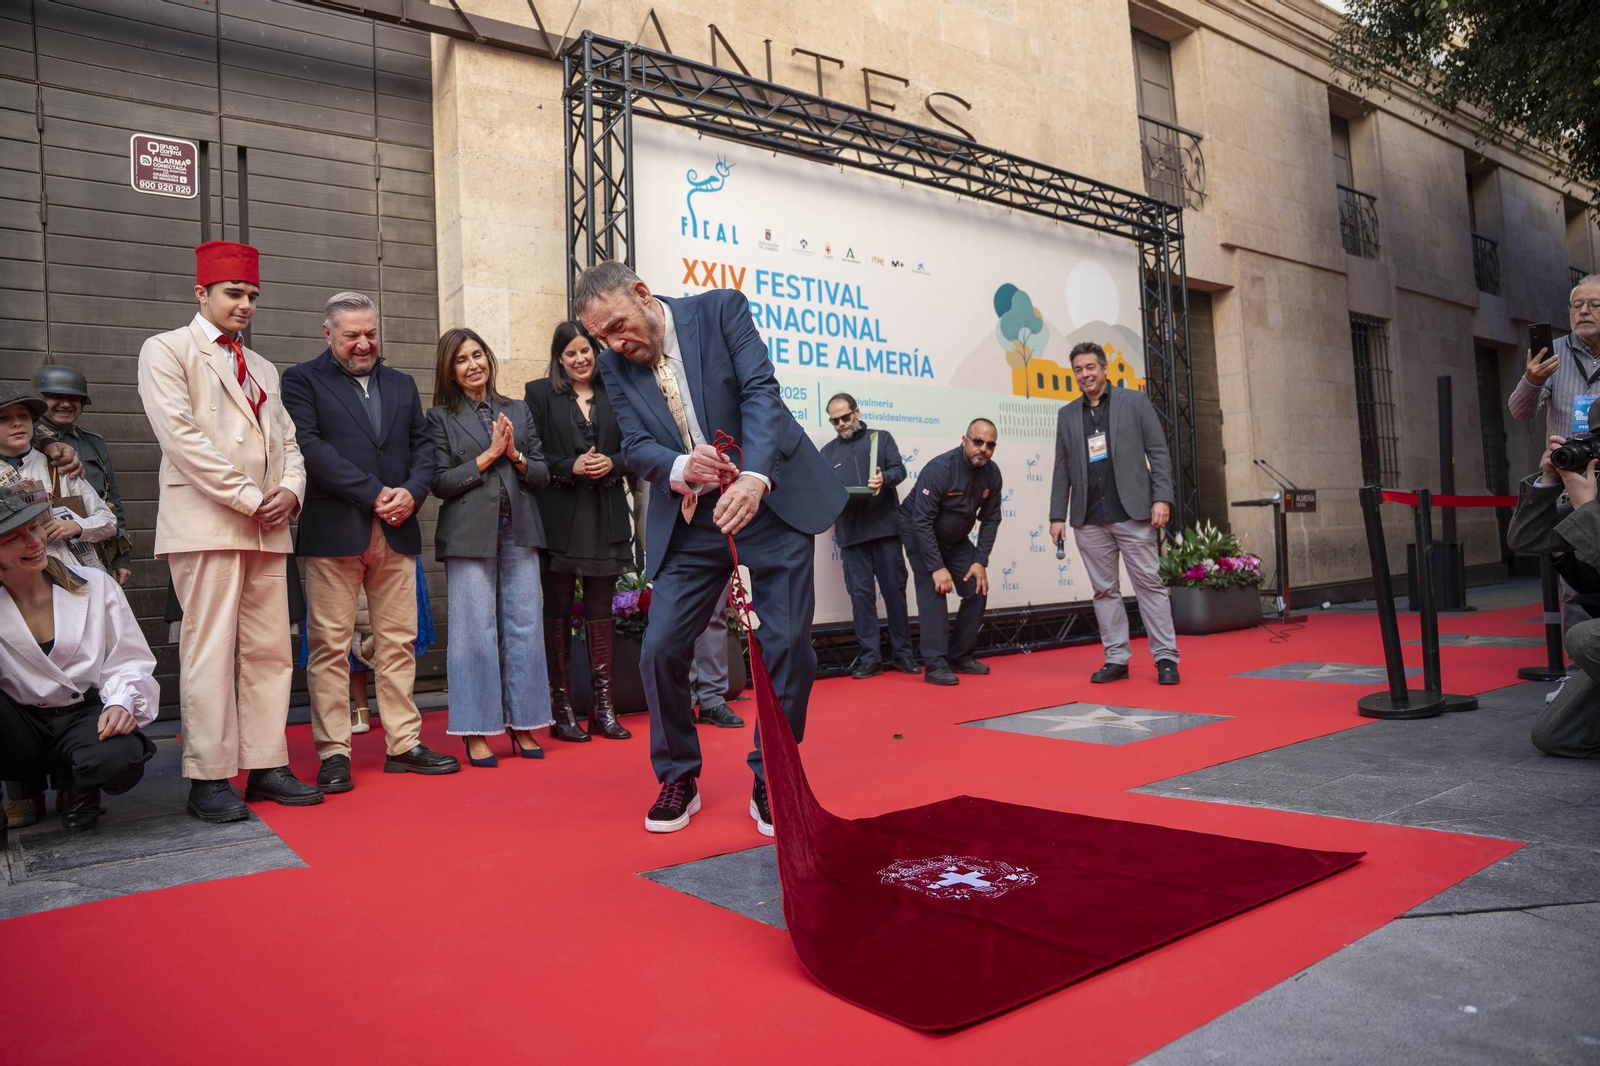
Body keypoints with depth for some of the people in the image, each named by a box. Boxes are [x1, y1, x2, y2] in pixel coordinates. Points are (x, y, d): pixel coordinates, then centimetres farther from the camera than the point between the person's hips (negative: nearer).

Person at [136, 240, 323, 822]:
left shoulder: (264, 369, 23)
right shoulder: (166, 350, 4)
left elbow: (287, 441, 19)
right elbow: (179, 433, -9)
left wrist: (290, 489, -3)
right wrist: (248, 497, -13)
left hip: (268, 527, 6)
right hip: (206, 522, -6)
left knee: (270, 649, 4)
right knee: (211, 650, -6)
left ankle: (266, 766, 10)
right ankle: (208, 779, 0)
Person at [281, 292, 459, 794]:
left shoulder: (402, 384, 19)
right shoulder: (302, 381, 4)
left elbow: (423, 445, 13)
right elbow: (310, 446, -9)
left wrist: (412, 493, -7)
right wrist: (373, 493, -13)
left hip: (396, 532, 4)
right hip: (334, 531, -4)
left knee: (399, 643, 7)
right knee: (330, 646, 0)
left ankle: (404, 744, 14)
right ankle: (333, 753, 8)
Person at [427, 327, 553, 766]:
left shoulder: (518, 410, 15)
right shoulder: (440, 417, 5)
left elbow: (542, 475, 12)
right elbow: (441, 482, -4)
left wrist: (515, 455, -6)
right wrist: (488, 456, -8)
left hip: (519, 531, 3)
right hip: (470, 532, -3)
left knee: (525, 627, 3)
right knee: (475, 630, -2)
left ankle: (522, 724, 14)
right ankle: (476, 731, 7)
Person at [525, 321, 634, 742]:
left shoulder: (613, 394, 12)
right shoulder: (540, 393, 6)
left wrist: (611, 463, -8)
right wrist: (571, 467, -14)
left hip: (605, 515, 2)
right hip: (559, 516, -2)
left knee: (601, 609, 5)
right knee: (559, 609, 3)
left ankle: (603, 707, 10)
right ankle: (561, 708, 9)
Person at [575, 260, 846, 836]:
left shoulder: (721, 310, -7)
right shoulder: (615, 363, 2)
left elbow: (761, 392, -18)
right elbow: (636, 444, -3)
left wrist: (754, 477, -34)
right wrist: (680, 468, -27)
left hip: (769, 501, -2)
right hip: (688, 520, 3)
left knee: (787, 648, -3)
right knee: (660, 648, -3)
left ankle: (771, 784, 16)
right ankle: (678, 779, 19)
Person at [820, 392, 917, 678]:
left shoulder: (881, 438, 10)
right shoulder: (827, 452, 16)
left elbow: (899, 469, -1)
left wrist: (885, 478, -23)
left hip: (886, 528, -1)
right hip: (851, 534, 2)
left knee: (895, 590, 3)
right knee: (861, 594, 0)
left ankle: (902, 652, 12)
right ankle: (870, 657, 5)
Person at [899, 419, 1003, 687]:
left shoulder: (992, 473, -11)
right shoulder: (939, 469, -29)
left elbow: (990, 520, -4)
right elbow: (922, 521, -30)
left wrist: (980, 561, -13)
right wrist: (937, 567, -31)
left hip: (955, 539, 6)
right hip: (919, 534, -6)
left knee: (978, 589, -1)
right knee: (933, 591, -19)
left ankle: (960, 656, 11)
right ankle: (935, 664, -19)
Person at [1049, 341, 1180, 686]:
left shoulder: (1135, 401, 4)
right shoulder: (1067, 414, 13)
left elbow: (1158, 453, 1)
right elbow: (1062, 469, 12)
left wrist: (1162, 498, -10)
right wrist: (1057, 516, 6)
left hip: (1133, 513, -3)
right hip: (1089, 520, 3)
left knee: (1149, 584, -2)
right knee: (1104, 590, 5)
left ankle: (1166, 657, 4)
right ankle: (1116, 659, 11)